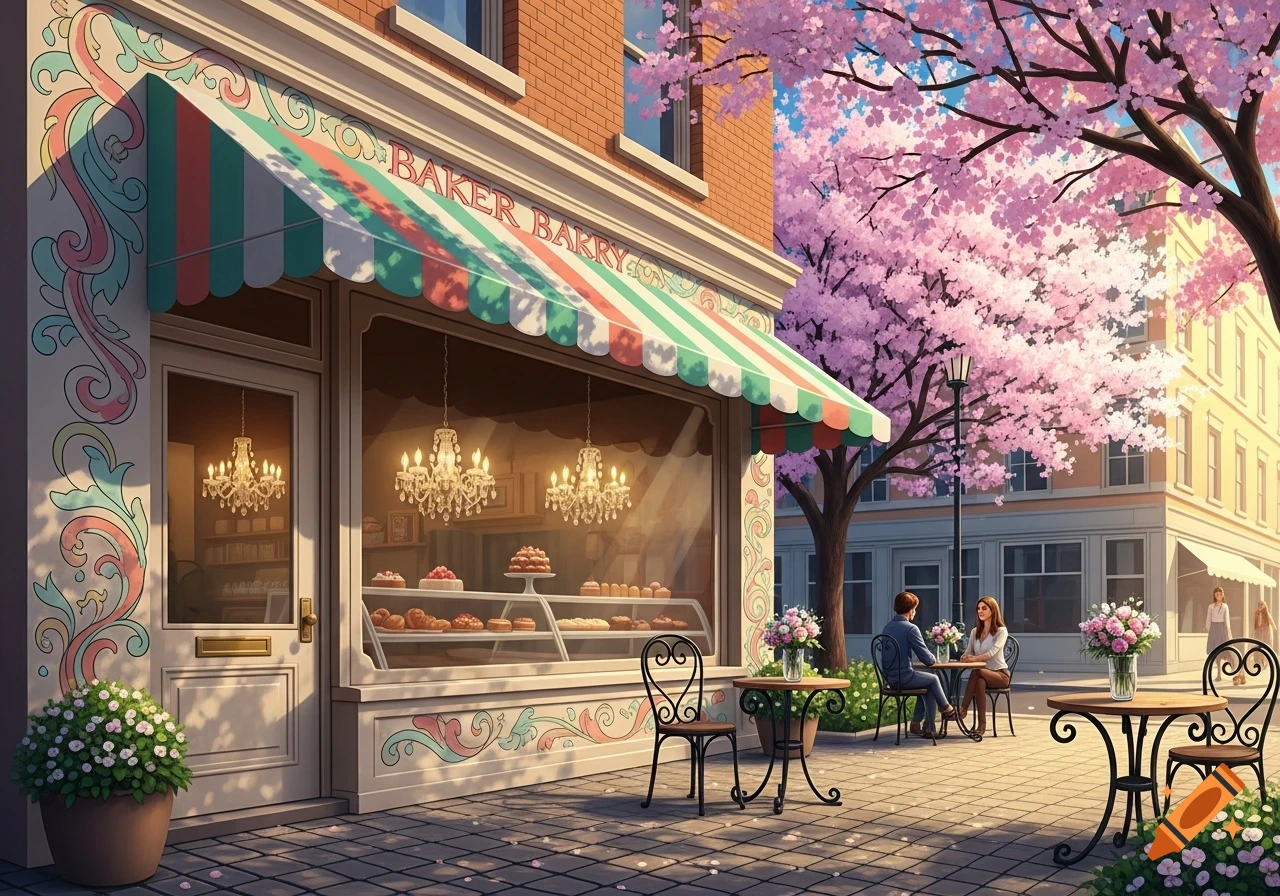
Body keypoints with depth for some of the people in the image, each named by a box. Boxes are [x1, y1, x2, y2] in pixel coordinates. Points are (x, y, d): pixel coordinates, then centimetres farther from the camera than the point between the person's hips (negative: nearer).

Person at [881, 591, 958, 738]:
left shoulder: (887, 627, 8)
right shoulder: (910, 628, -16)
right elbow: (927, 659, -15)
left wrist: (930, 658, 18)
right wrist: (934, 658, 9)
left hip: (890, 678, 7)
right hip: (904, 677, -7)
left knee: (928, 683, 25)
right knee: (933, 679, 19)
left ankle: (917, 722, 23)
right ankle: (947, 709, 41)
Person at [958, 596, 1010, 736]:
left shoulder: (1001, 631, -5)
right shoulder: (975, 632, 14)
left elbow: (993, 651, -22)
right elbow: (968, 652, 10)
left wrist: (975, 658, -39)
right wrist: (965, 657, -17)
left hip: (999, 674, -4)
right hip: (982, 675, 4)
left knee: (976, 673, -36)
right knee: (980, 682, -35)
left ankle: (963, 709, -30)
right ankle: (982, 724, -35)